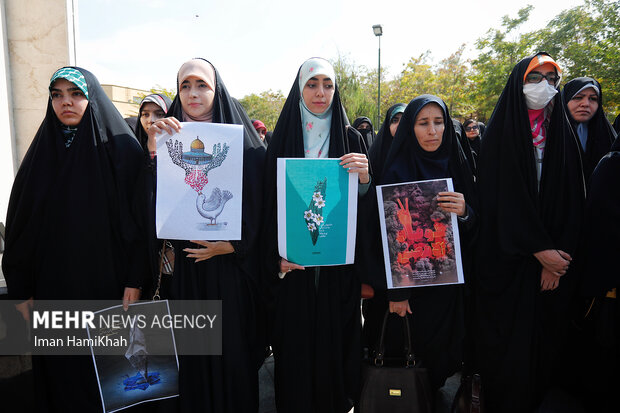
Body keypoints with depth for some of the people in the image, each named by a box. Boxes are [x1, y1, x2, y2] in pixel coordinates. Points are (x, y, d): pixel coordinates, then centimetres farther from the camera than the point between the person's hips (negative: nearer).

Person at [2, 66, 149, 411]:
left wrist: (134, 279, -12)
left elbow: (138, 217, -7)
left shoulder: (122, 149, -4)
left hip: (107, 284, -3)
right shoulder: (43, 152, 5)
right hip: (52, 286, 3)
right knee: (59, 369, 12)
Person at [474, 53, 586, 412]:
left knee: (548, 331, 10)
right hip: (508, 258, -3)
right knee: (509, 336, 3)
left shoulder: (562, 134, 8)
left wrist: (560, 255, -8)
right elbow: (501, 198, -10)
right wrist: (539, 250, -14)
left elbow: (573, 198, 2)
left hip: (555, 257, 4)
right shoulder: (501, 133, -3)